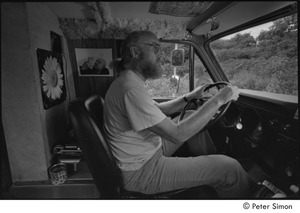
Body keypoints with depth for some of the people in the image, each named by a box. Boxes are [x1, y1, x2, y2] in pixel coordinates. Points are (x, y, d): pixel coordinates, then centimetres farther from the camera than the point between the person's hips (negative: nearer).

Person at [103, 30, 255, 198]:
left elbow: (157, 110, 14)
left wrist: (189, 97, 5)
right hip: (141, 173, -9)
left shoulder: (129, 81, 5)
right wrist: (218, 101, -20)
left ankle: (208, 163, 27)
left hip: (149, 150, 10)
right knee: (230, 167, -11)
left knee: (194, 120, 16)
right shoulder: (131, 89, -28)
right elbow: (177, 134, -28)